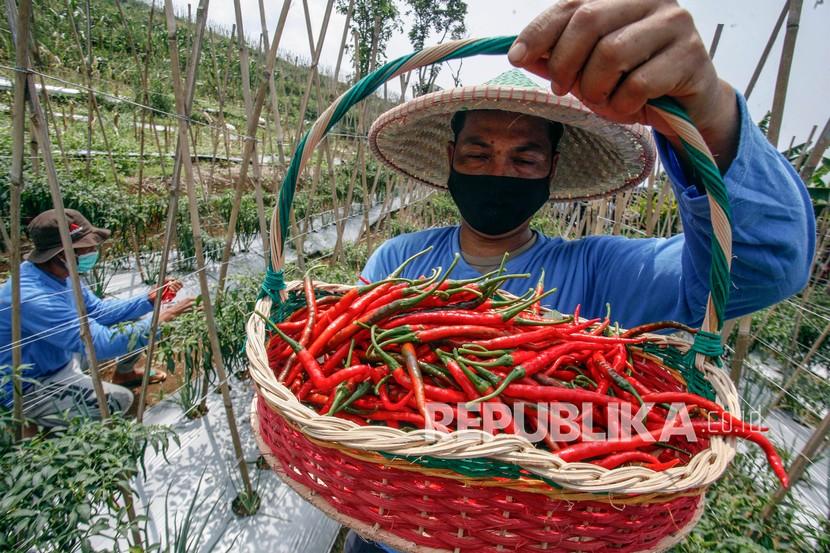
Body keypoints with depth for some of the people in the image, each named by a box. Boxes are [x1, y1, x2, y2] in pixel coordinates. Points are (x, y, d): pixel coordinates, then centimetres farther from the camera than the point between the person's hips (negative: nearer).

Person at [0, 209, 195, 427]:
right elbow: (101, 343, -37)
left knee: (134, 323, 2)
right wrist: (160, 319, -32)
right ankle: (41, 416, 1)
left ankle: (124, 373, 28)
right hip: (28, 388, -8)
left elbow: (98, 311, 2)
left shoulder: (58, 273, -8)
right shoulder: (33, 297, -36)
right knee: (119, 399, -24)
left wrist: (149, 299, -11)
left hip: (63, 355, 8)